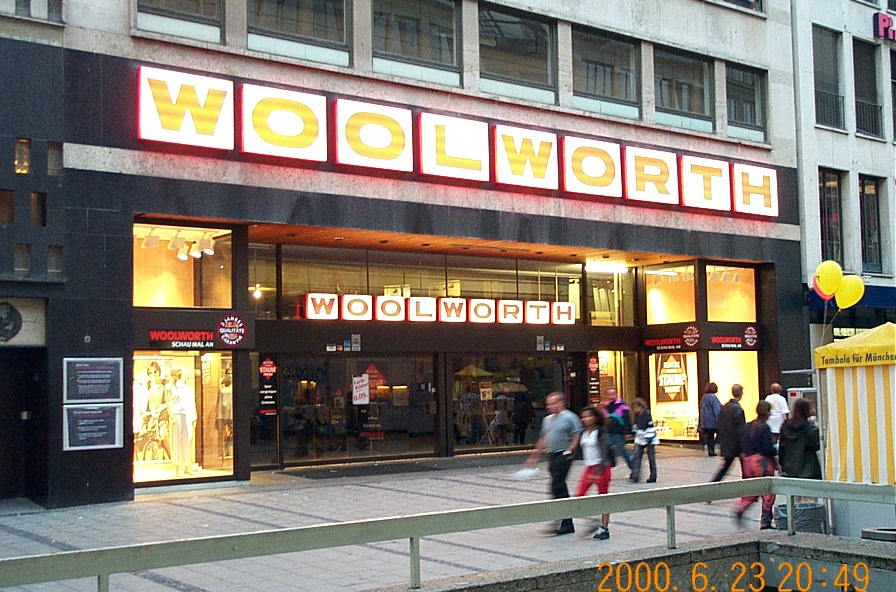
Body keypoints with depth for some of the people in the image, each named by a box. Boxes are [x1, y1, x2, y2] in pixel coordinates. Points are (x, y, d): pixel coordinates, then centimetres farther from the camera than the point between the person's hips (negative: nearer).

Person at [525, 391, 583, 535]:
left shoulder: (570, 418, -7)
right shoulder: (547, 420, 17)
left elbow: (577, 436, -12)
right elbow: (543, 439, 24)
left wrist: (570, 450, -22)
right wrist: (535, 456, 24)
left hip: (563, 456, -8)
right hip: (552, 456, 8)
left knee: (557, 487, -12)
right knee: (560, 488, 9)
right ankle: (567, 524, 14)